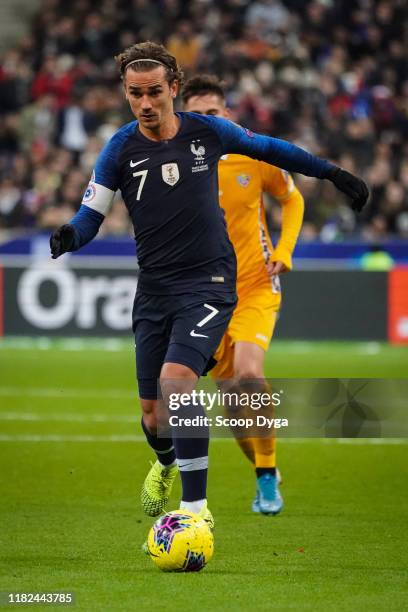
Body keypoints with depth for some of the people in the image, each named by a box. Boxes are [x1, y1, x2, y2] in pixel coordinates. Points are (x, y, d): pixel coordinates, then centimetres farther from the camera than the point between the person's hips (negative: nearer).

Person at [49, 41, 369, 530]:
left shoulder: (207, 131, -3)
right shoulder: (120, 150, -4)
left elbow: (268, 148, 14)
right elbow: (91, 215, -2)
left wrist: (332, 173, 19)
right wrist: (69, 236, -26)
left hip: (208, 283, -3)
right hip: (154, 288, 3)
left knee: (175, 380, -26)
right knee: (152, 412, 8)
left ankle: (196, 505, -19)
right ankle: (167, 466, 45)